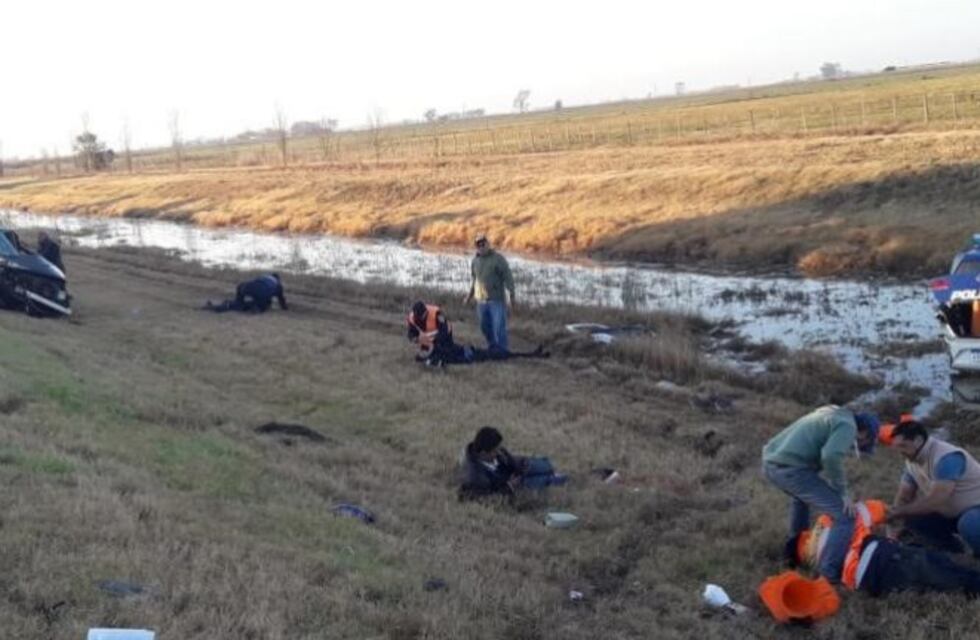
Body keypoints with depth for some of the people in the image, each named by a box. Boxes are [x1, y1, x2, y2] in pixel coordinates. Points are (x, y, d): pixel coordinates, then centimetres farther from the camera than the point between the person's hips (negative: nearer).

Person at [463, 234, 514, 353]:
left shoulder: (498, 259, -7)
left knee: (499, 328, -10)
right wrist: (469, 295, 26)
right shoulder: (475, 261, 11)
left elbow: (508, 279, -9)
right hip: (481, 300, 6)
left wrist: (511, 297, -15)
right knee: (485, 327, 12)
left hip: (497, 300, -6)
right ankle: (492, 348, 28)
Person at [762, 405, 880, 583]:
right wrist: (842, 493, -8)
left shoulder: (832, 414, 27)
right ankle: (830, 573, -3)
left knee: (801, 496, 41)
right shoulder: (848, 426, -2)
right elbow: (831, 456, -19)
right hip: (790, 468, -10)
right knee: (845, 515, -5)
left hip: (770, 461, 10)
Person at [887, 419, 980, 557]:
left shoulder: (946, 458, -29)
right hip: (951, 513, 9)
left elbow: (936, 501, -35)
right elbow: (903, 496, 2)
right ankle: (953, 550, 8)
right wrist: (895, 514, -18)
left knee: (969, 526, -40)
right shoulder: (912, 461, -1)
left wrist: (902, 511, -30)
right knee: (912, 520, -9)